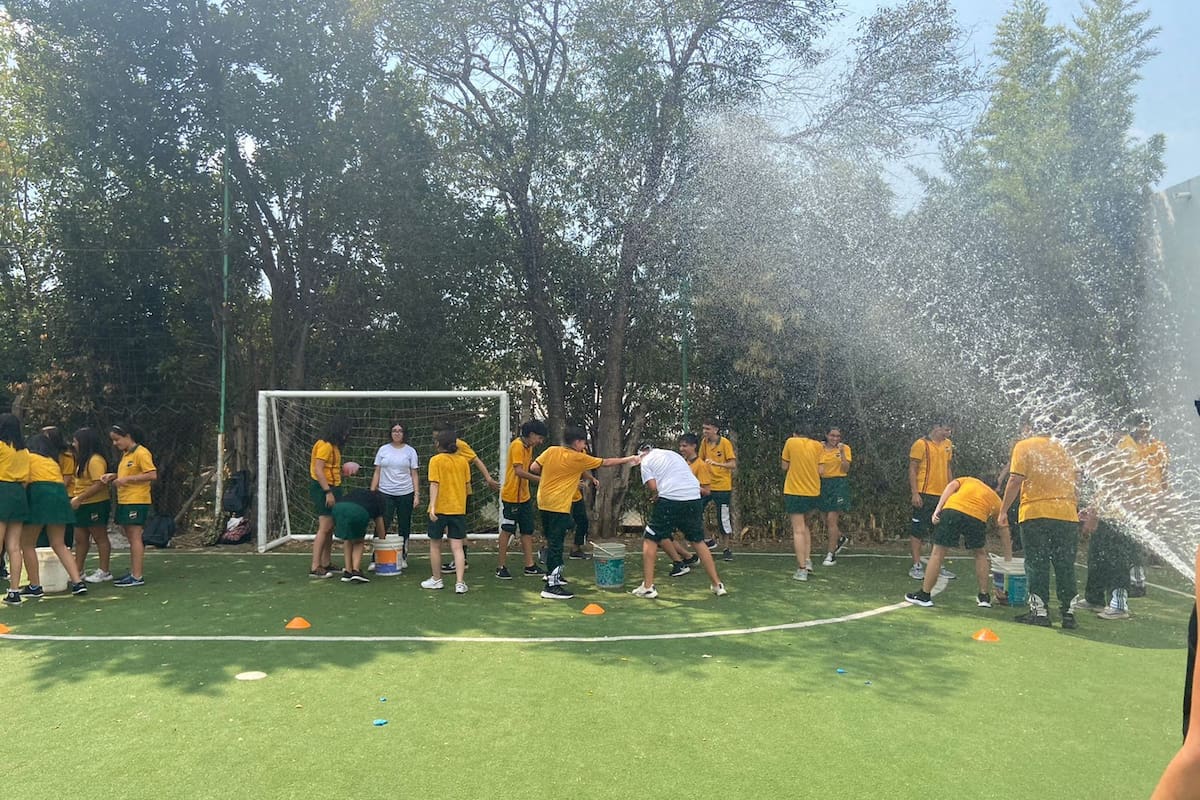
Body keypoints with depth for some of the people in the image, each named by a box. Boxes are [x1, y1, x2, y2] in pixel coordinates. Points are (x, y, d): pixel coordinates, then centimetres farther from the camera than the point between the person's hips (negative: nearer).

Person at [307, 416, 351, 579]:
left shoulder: (333, 446, 16)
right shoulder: (324, 445, -14)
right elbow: (318, 470, -21)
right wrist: (328, 492, -24)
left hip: (332, 489, 10)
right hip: (323, 490, -10)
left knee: (329, 528, 12)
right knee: (324, 528, -11)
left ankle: (326, 564, 19)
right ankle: (315, 568, -10)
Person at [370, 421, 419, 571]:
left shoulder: (410, 451, 5)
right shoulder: (383, 450, 8)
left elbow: (414, 474, 5)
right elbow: (377, 473, 10)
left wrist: (417, 495, -2)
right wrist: (372, 493, 4)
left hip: (405, 494, 0)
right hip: (385, 494, 0)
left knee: (404, 527, 6)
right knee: (382, 526, -7)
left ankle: (403, 558, 17)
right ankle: (375, 559, -3)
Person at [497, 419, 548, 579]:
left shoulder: (529, 447, 12)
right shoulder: (517, 445, -16)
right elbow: (519, 471, -24)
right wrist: (540, 479, -25)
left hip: (524, 496, 9)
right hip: (511, 496, -9)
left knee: (528, 531, 10)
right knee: (507, 530, 0)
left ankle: (530, 566, 16)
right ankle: (502, 567, 8)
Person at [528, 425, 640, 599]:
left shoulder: (551, 451, 4)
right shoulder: (578, 458, -8)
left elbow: (534, 468, 0)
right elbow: (605, 463, 1)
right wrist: (627, 460, 12)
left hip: (544, 503, 7)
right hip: (559, 506, -7)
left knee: (552, 541, 21)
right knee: (555, 544, -7)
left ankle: (553, 573, 36)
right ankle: (552, 586, -8)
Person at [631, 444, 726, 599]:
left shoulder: (646, 462, 9)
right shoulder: (673, 453, 27)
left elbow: (653, 487, -5)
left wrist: (655, 498, 15)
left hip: (670, 500, -5)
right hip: (694, 499, 5)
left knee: (650, 540, 9)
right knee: (698, 541, 19)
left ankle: (648, 587, 4)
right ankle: (717, 585, 19)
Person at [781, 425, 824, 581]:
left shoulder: (790, 442, -3)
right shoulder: (818, 445, 4)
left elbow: (784, 467, 1)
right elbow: (820, 470, 5)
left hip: (794, 492, -4)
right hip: (813, 492, 4)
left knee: (798, 530, -3)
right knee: (804, 525, 22)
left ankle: (802, 570, -6)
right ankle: (807, 561, 12)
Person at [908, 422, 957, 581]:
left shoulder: (948, 444, 12)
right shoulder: (921, 444, -8)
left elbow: (948, 468, 19)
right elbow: (912, 469, -9)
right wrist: (915, 493, -15)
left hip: (942, 495, 7)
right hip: (924, 495, -7)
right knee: (918, 530, 0)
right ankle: (916, 566, 5)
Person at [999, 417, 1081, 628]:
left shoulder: (1024, 446, 0)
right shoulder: (1064, 449, 15)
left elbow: (1015, 481, -8)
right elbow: (1074, 482, 18)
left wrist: (1003, 510, -3)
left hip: (1035, 513, -4)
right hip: (1067, 514, 4)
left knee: (1037, 564, 2)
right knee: (1065, 566, 10)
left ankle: (1039, 611, 1)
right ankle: (1068, 612, 13)